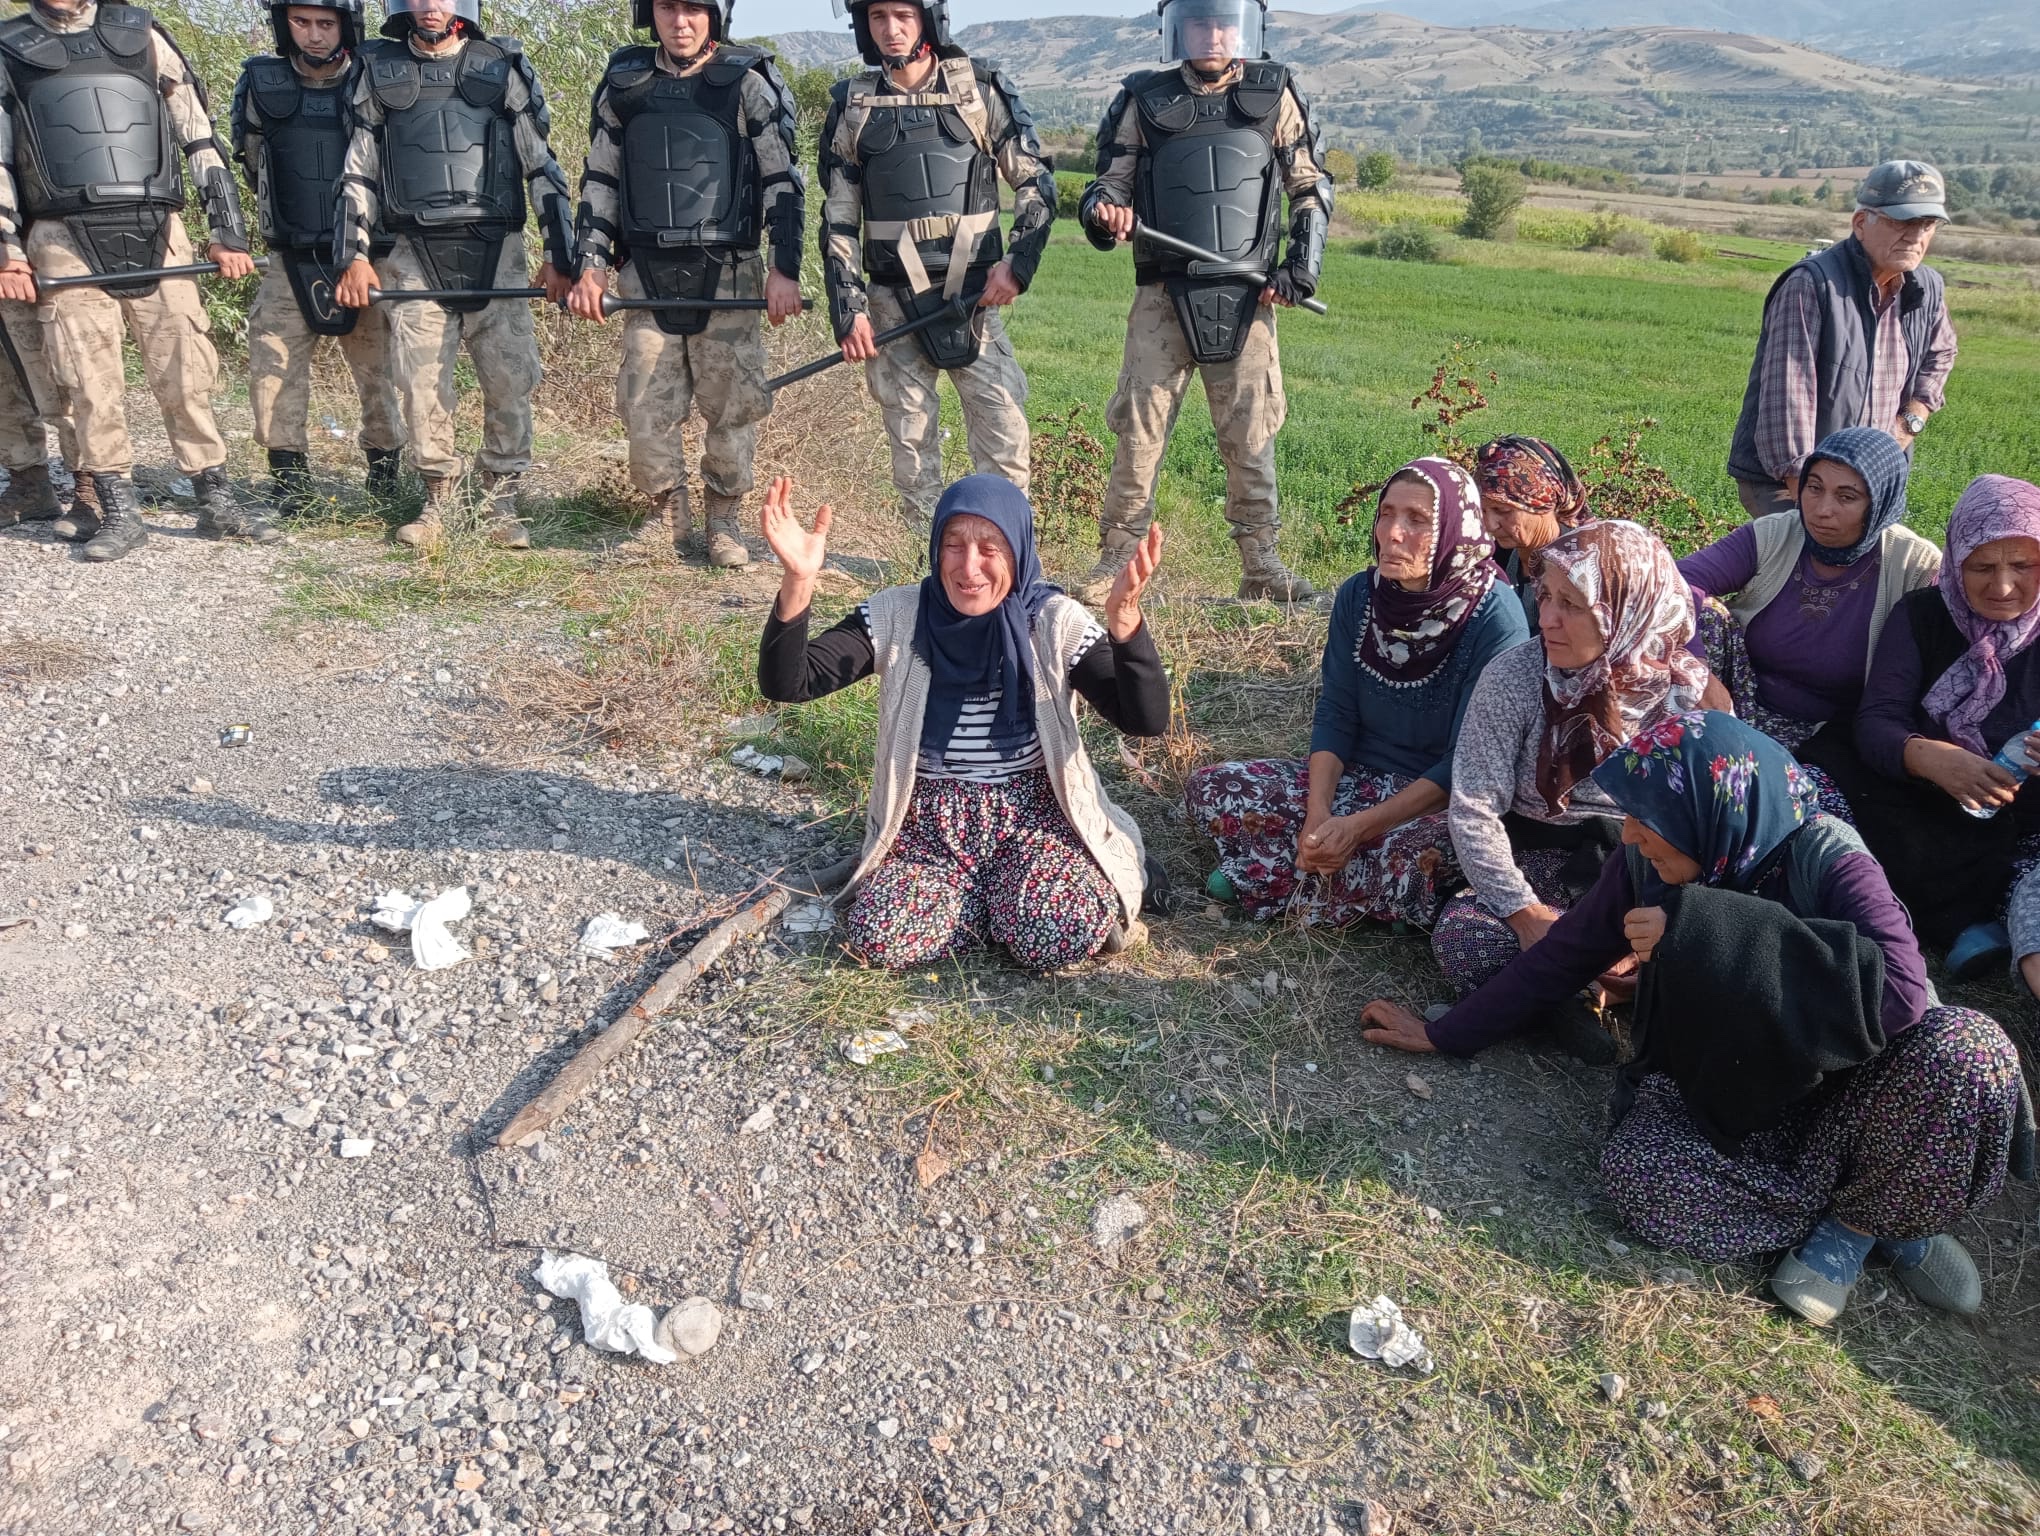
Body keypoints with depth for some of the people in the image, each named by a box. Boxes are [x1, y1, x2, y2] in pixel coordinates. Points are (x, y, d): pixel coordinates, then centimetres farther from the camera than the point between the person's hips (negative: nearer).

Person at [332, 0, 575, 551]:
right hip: (415, 257, 1)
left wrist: (560, 256, 1)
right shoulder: (380, 72, 11)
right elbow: (359, 173, 14)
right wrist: (355, 256, 6)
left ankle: (501, 503, 8)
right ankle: (439, 500, 12)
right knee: (422, 384, -2)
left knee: (510, 378, -5)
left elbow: (544, 167, 6)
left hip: (494, 253, -1)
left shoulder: (504, 67, 7)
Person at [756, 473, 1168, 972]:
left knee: (1063, 937, -28)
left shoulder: (1055, 622, -11)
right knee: (880, 939, -21)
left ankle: (1013, 893, 8)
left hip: (1032, 813, -2)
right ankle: (1002, 895, 6)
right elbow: (785, 684, -16)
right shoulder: (896, 616, -8)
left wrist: (1124, 620, -38)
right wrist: (797, 584, -33)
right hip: (928, 818, 2)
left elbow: (1148, 720, -20)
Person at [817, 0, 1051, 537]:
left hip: (975, 297, -1)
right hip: (893, 305, 1)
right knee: (911, 441, 6)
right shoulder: (852, 106, 6)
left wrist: (1018, 263, -7)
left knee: (1005, 431, -6)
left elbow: (1036, 183, 6)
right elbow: (838, 219, 7)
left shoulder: (981, 90, 1)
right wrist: (849, 309, 0)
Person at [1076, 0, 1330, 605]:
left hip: (1247, 298, 1)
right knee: (1139, 428, -3)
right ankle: (1117, 558, 6)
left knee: (1251, 435, 3)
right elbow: (1113, 181, 9)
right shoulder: (1143, 102, 4)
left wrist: (1304, 264, 1)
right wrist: (1102, 210, -15)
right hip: (1163, 296, 0)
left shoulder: (1275, 96, 6)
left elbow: (1311, 186, 12)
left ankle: (1261, 565, 12)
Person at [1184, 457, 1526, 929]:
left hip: (1448, 800, -4)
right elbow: (1335, 715, -1)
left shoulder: (1495, 619, -19)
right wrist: (1318, 812, -18)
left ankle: (1283, 878, -13)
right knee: (1209, 787, -12)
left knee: (1421, 851, -40)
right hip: (1357, 778, 5)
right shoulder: (1358, 597, -4)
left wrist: (1361, 826, -25)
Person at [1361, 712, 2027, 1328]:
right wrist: (1443, 1034, 8)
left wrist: (1705, 928, -41)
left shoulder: (1826, 862, -23)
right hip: (1705, 1094, 3)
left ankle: (1854, 1221, -7)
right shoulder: (1646, 865, -12)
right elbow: (1561, 956, 2)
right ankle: (1877, 1213, -8)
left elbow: (1902, 990, -39)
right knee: (1635, 1170, -29)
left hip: (1835, 1092, -2)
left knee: (1967, 1048, -31)